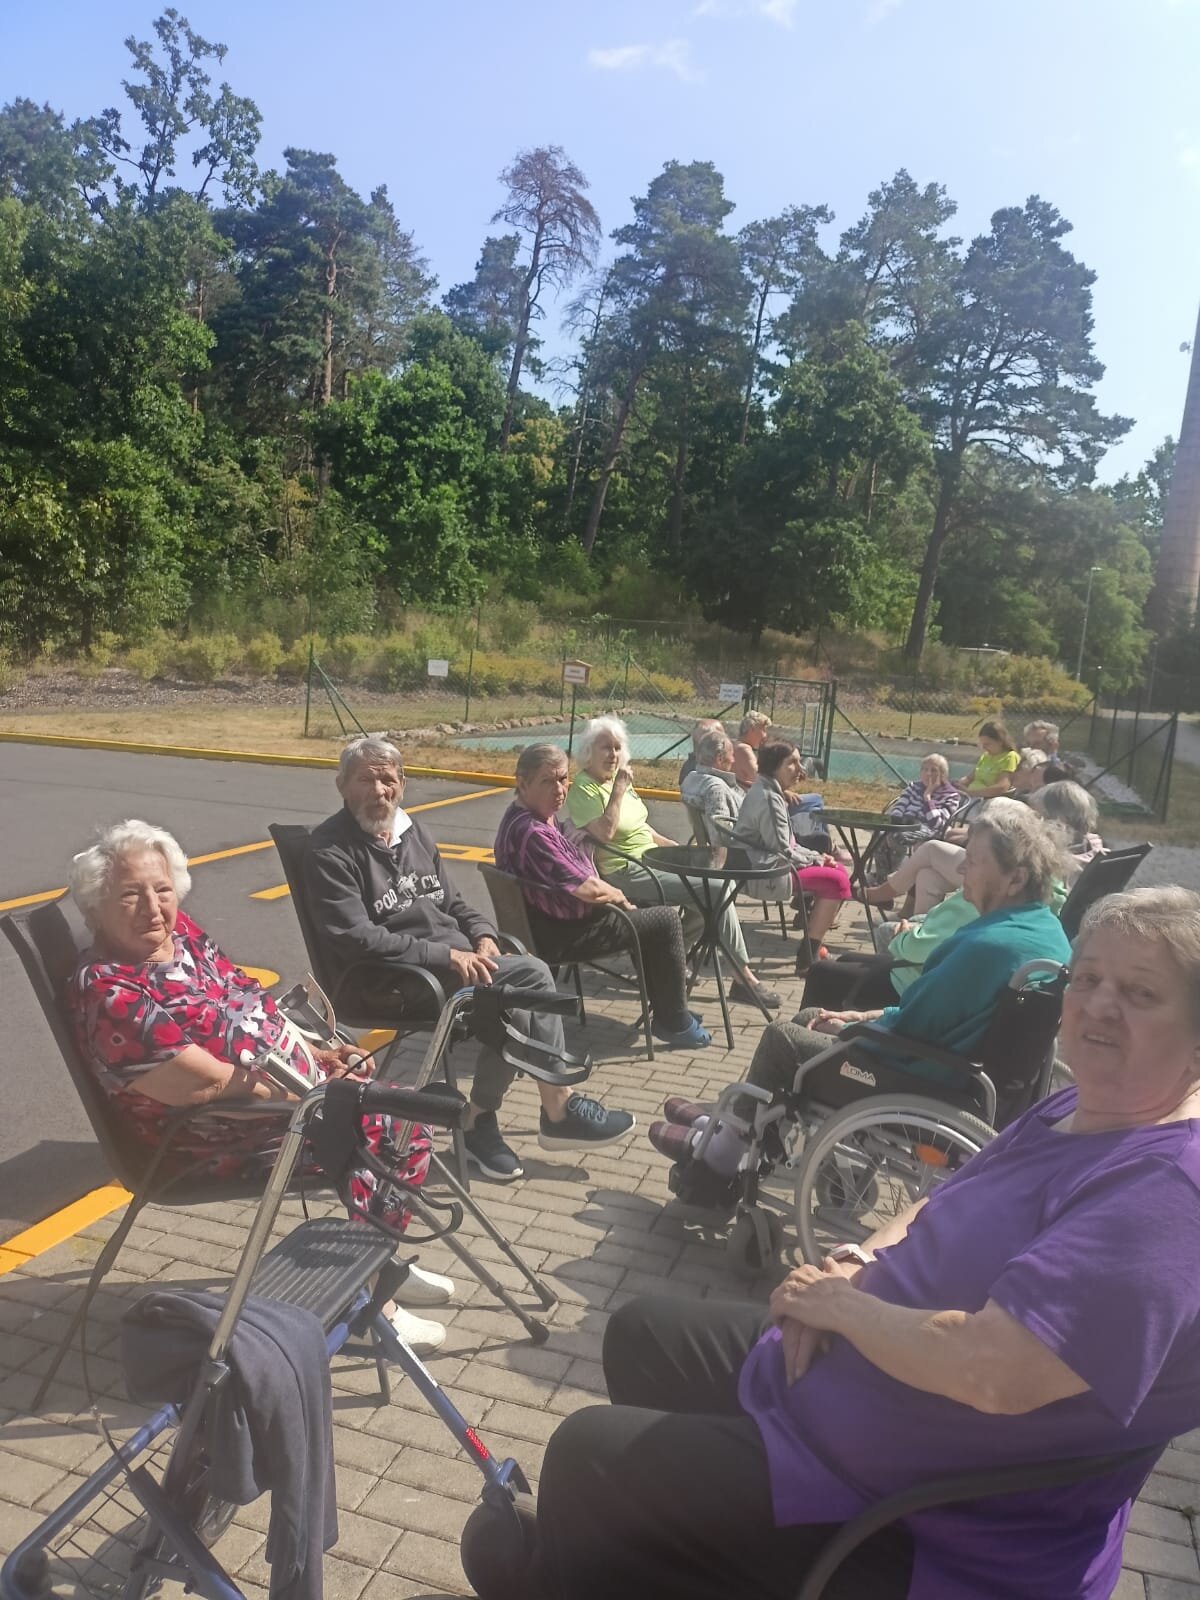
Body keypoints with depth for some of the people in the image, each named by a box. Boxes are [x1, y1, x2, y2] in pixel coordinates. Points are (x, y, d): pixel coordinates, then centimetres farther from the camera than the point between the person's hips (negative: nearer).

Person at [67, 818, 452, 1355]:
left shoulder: (179, 932, 3)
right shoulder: (107, 993, -23)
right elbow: (206, 1082, -26)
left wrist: (314, 1054, 3)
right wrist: (312, 1081, -18)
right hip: (218, 1138, -9)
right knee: (372, 1130, -16)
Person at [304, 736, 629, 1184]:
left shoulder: (411, 830, 14)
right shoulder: (330, 852, -11)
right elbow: (356, 940, -20)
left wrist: (482, 935, -1)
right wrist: (445, 954, -22)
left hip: (456, 958, 8)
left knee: (534, 974, -14)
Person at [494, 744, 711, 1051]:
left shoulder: (539, 817, 4)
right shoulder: (531, 832, -30)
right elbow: (588, 889, -30)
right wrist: (617, 896, -9)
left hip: (559, 919, 11)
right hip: (563, 935, -11)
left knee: (648, 911, 25)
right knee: (666, 920, -4)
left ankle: (664, 1004, 33)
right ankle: (675, 1023, 7)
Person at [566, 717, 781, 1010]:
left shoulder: (617, 780, 15)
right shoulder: (583, 790, -12)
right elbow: (606, 832, -27)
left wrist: (677, 848, 14)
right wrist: (619, 789, -21)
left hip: (651, 859, 9)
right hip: (625, 873, -9)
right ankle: (743, 978, -11)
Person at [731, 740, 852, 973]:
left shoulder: (766, 792, 14)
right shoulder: (769, 799, -19)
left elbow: (786, 844, 19)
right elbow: (783, 852, -20)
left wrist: (817, 857, 8)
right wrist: (816, 859, -5)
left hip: (769, 866, 11)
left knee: (837, 869, 13)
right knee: (837, 881, -13)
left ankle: (813, 945, 17)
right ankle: (808, 958, -7)